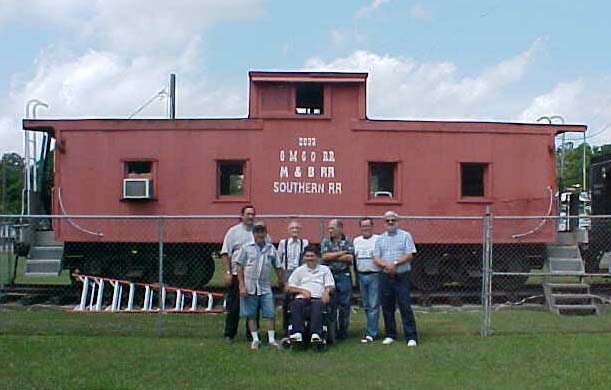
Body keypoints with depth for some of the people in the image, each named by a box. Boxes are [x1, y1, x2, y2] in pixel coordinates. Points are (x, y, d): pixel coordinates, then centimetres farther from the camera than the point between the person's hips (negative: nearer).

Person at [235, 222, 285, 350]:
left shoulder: (271, 248, 7)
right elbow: (239, 266, 0)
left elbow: (278, 267, 13)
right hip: (249, 287, -1)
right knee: (251, 315, 6)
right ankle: (255, 339, 17)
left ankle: (271, 339, 10)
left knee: (270, 314, -1)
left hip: (265, 288, 1)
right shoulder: (246, 247, 1)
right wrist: (242, 286, -5)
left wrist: (282, 282, 13)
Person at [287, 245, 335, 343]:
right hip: (302, 298, 1)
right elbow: (290, 288, 17)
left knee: (317, 305, -38)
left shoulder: (324, 269, 25)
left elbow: (331, 285, 14)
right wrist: (302, 291, -2)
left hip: (318, 298, -1)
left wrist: (326, 291, -10)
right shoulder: (299, 270, 26)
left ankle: (316, 334, -50)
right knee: (295, 304, -35)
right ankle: (297, 333, -46)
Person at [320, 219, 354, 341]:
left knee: (345, 304, 1)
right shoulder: (325, 241, 10)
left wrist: (332, 256, -5)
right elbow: (324, 256, -5)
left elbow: (350, 258, -7)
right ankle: (331, 331, 8)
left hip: (344, 275, -1)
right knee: (330, 304, 1)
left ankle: (343, 332, 10)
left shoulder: (348, 241, 5)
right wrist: (341, 253, -5)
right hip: (329, 275, 1)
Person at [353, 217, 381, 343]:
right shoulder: (356, 241, 15)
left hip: (374, 275, -6)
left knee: (373, 305, -6)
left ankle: (370, 333, -5)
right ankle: (373, 329, 21)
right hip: (361, 276, 6)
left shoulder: (378, 239, -3)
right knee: (366, 306, 11)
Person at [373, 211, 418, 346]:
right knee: (387, 307, 6)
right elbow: (376, 259, 5)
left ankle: (411, 337, -4)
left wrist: (395, 263, -16)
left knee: (405, 307, -7)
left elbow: (409, 255, -5)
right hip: (385, 277, 4)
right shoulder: (380, 239, 14)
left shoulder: (405, 236, 5)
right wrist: (386, 265, -14)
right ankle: (390, 335, 17)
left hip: (402, 276, -3)